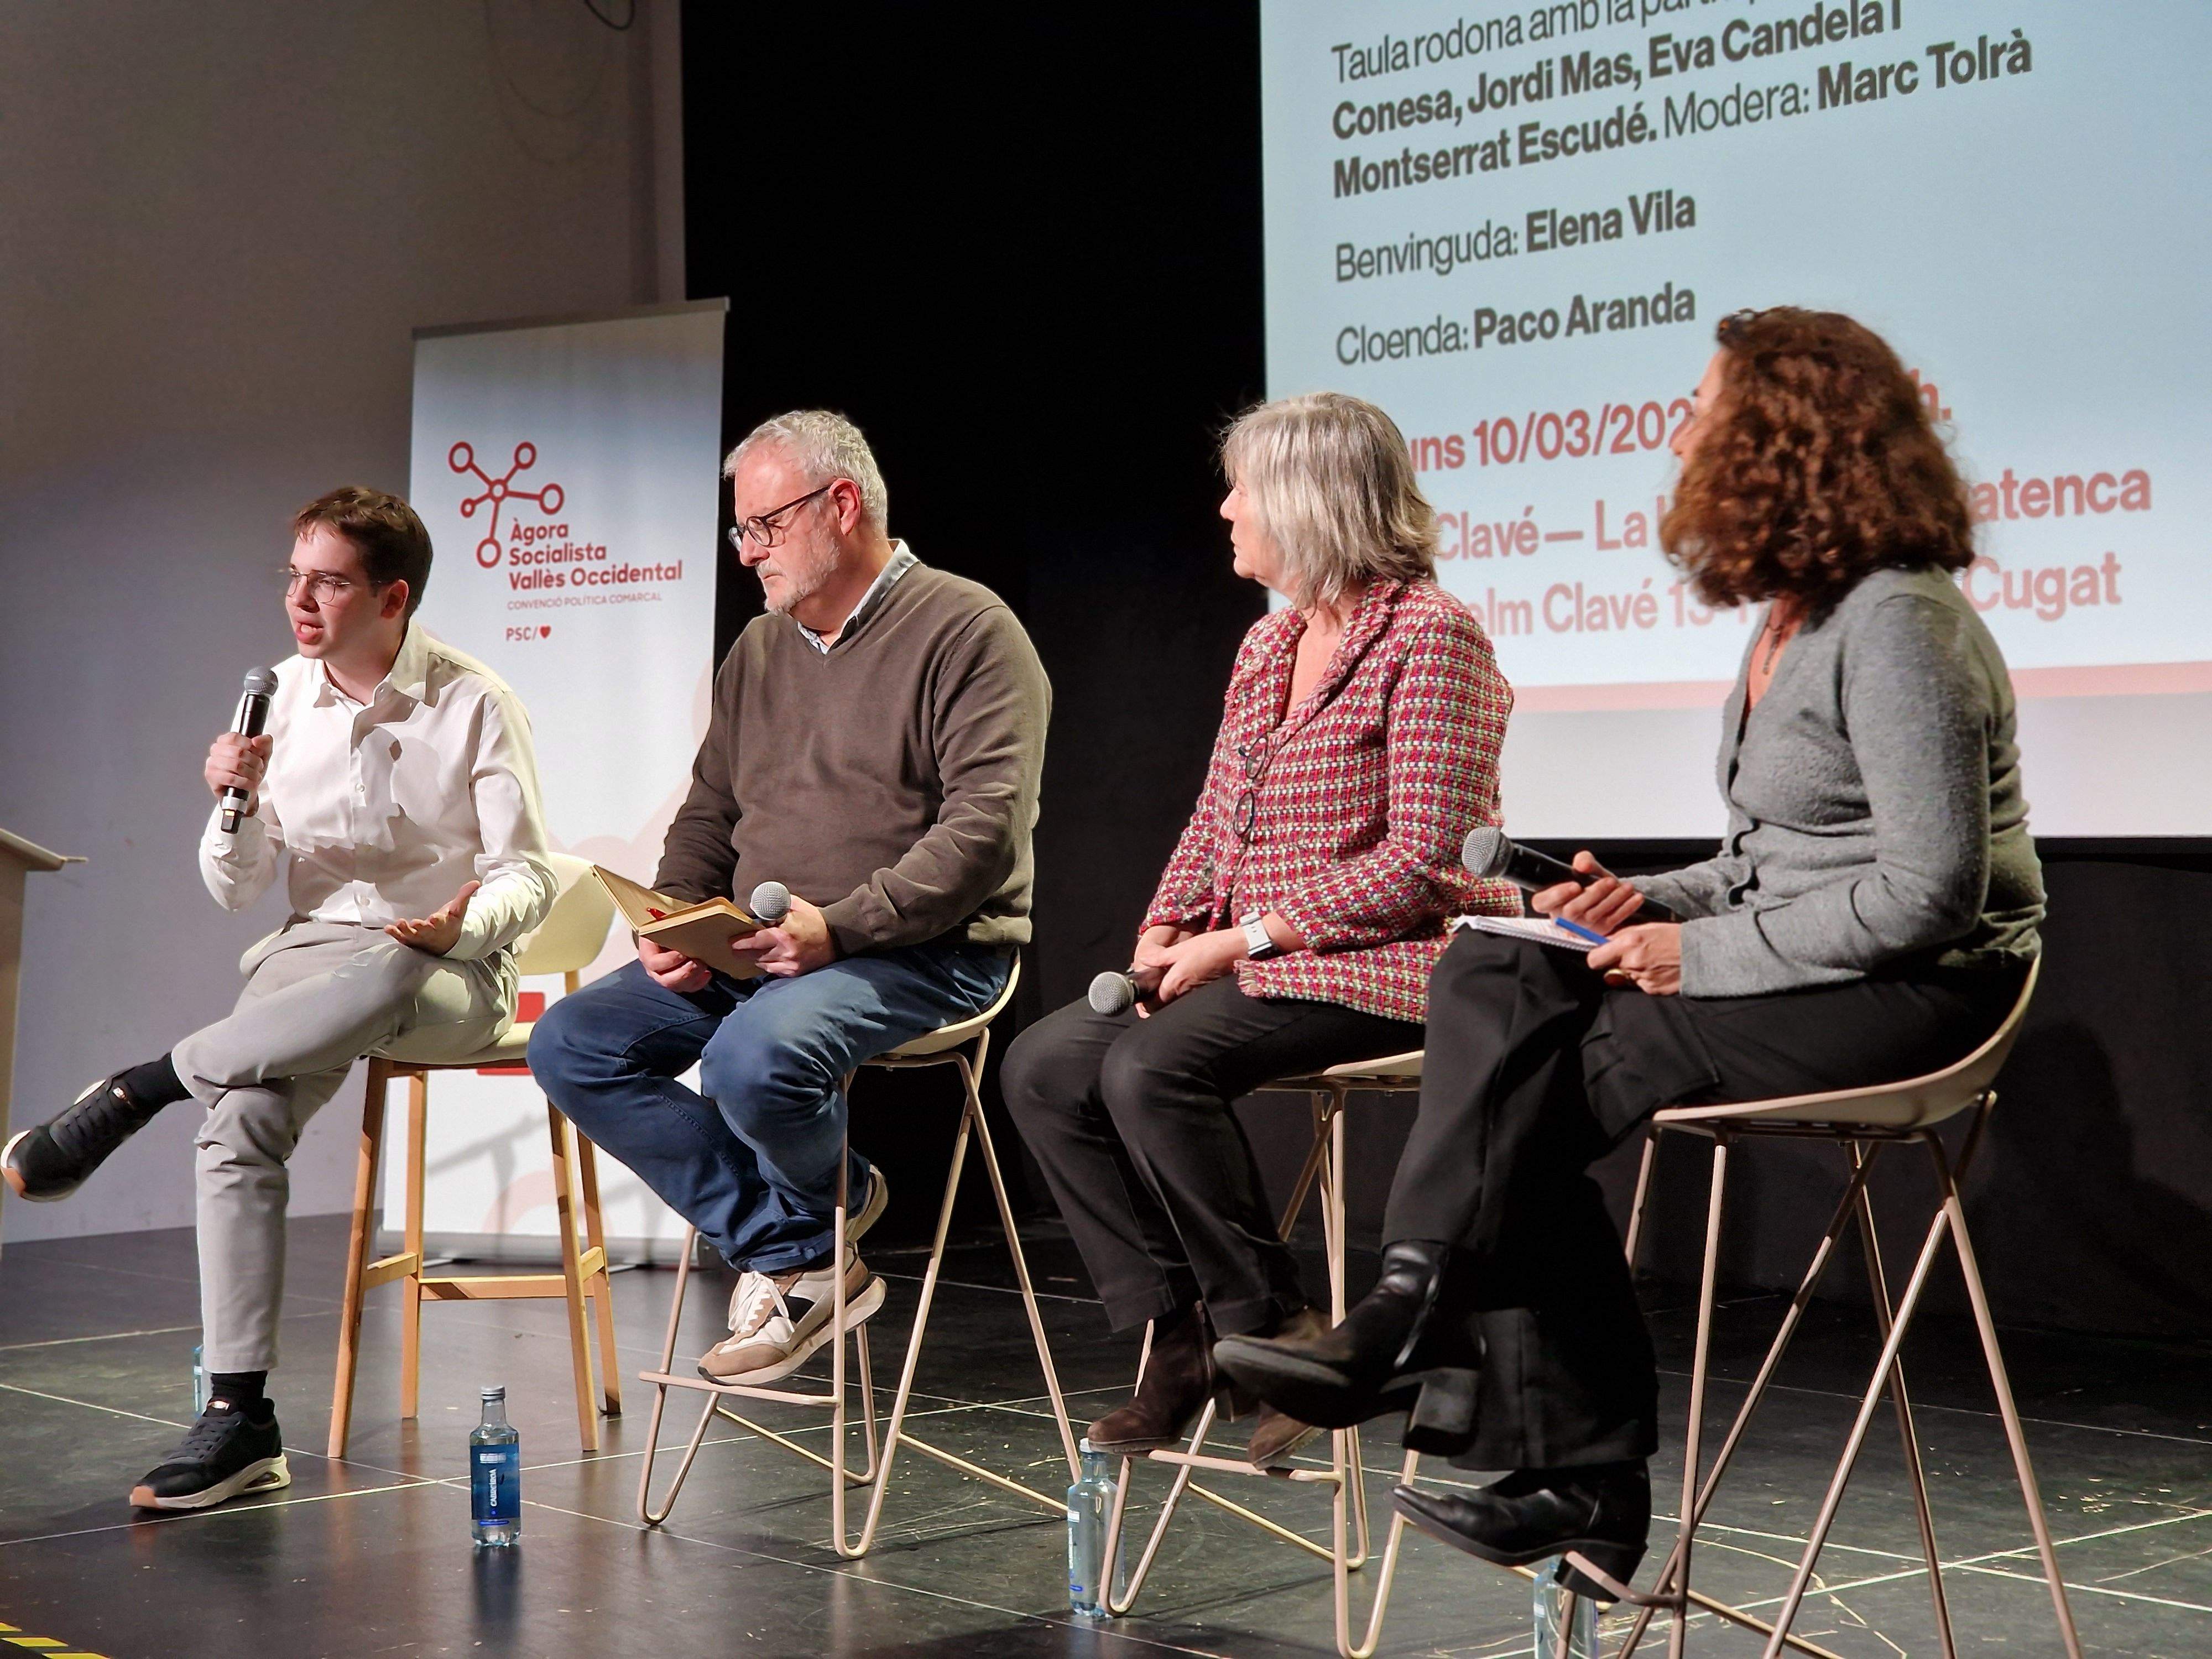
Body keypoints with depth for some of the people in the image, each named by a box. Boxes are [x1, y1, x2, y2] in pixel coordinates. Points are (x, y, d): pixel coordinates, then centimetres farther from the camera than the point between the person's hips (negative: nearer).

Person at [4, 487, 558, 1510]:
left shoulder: (474, 705, -5)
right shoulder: (282, 697, 6)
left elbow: (526, 874, -4)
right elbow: (238, 891, 8)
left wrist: (465, 925, -25)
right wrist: (238, 806, -12)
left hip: (448, 978, -3)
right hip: (312, 959, 3)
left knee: (388, 973, -42)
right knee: (241, 1122, -29)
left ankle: (137, 1090, -26)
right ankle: (239, 1416, -25)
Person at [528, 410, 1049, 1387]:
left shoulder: (967, 631, -6)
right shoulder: (759, 650, 19)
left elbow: (985, 825, -16)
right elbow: (709, 812, 23)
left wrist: (839, 924, -25)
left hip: (921, 952, -8)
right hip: (747, 953, 8)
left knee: (754, 1057, -35)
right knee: (570, 1046, -9)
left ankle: (822, 1213, 1)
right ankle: (789, 1251, -9)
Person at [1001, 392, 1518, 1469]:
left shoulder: (1428, 634, -10)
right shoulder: (1266, 645, 16)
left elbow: (1421, 862, -17)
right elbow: (1215, 825, 19)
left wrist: (1247, 936, -17)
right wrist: (1162, 937, 0)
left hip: (1380, 972, -9)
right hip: (1250, 965, 9)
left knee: (1152, 1068, -29)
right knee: (1043, 1067, -8)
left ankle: (1276, 1332, -13)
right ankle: (1176, 1335, -5)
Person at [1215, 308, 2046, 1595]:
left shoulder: (1898, 625, -16)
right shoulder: (1791, 618, 14)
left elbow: (1928, 893, -22)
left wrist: (1701, 952, -18)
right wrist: (1655, 905, 2)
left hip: (1913, 993, -9)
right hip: (1800, 973, 9)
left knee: (1528, 1089, -18)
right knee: (1494, 980, -11)